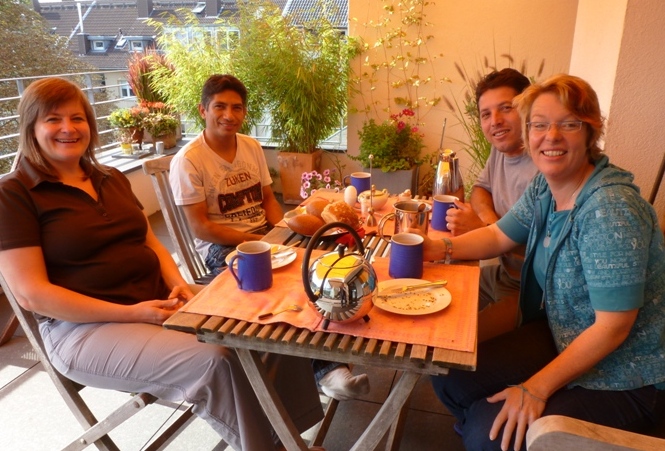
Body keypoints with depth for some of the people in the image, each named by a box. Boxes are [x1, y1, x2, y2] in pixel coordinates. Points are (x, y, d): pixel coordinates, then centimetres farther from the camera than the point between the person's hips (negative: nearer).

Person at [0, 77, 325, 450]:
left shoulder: (112, 179, 15)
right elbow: (31, 293, -12)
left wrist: (177, 283, -4)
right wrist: (131, 313, -18)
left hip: (160, 299, 7)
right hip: (86, 326, -6)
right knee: (215, 358, -29)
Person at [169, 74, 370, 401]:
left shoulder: (253, 147, 10)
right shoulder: (188, 161, -9)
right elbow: (200, 228, -13)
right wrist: (259, 240, -19)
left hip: (265, 235, 6)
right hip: (221, 248, -6)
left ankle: (328, 367, -19)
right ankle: (326, 368, -23)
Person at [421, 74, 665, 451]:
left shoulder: (611, 207, -28)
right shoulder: (544, 187, -3)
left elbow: (612, 327, -27)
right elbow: (499, 236, 9)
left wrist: (537, 388, -23)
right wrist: (440, 248, -9)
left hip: (624, 380, -7)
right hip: (559, 338, 7)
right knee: (451, 380, 0)